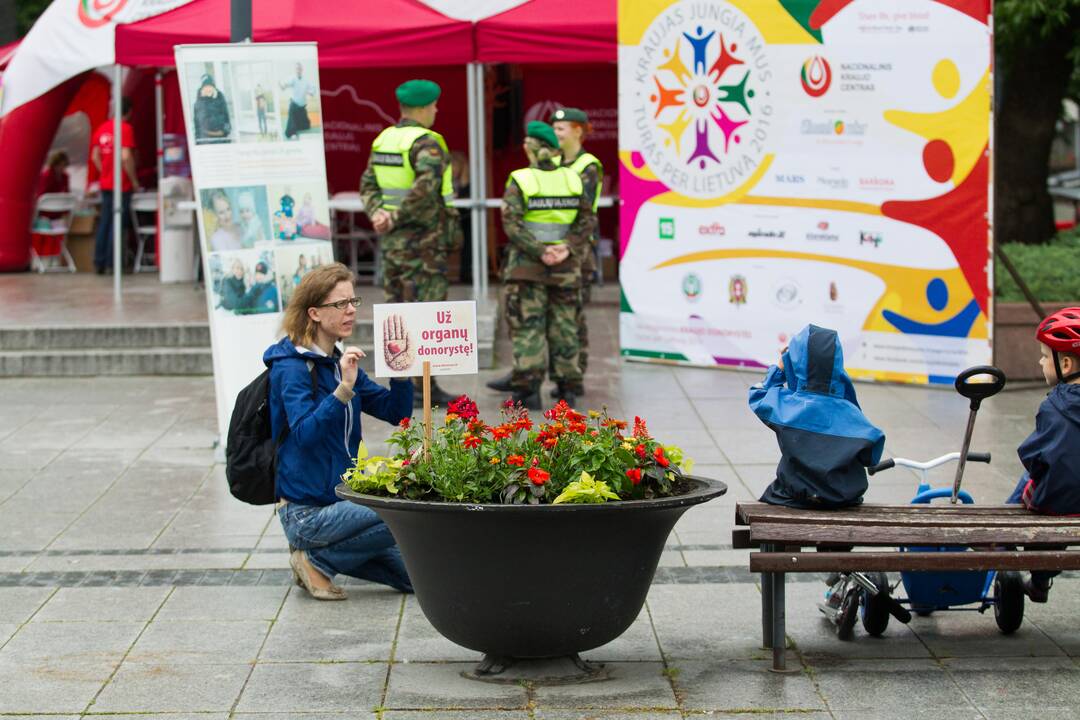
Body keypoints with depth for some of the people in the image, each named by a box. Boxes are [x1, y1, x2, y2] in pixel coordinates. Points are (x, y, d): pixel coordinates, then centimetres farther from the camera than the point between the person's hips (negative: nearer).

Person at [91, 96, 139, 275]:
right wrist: (134, 180, -12)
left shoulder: (102, 128, 9)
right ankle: (112, 263, -3)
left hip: (105, 184, 6)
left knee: (104, 222, 12)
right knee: (118, 223, -2)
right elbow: (126, 157, -21)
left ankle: (99, 262, 11)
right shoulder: (126, 128, -12)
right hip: (121, 185, -6)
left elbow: (94, 156, 11)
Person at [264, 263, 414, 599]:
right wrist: (344, 388, -37)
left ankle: (322, 556, 13)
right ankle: (318, 559, -7)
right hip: (307, 511, -8)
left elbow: (397, 413, 9)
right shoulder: (291, 366, -13)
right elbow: (304, 433, -29)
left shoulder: (339, 361, 11)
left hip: (340, 497, 8)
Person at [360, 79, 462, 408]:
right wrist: (396, 217, -20)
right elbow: (426, 186, -28)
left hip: (392, 240, 8)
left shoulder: (383, 140, 12)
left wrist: (378, 213, -4)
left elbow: (369, 184, 11)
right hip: (423, 241, -8)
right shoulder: (426, 143, -14)